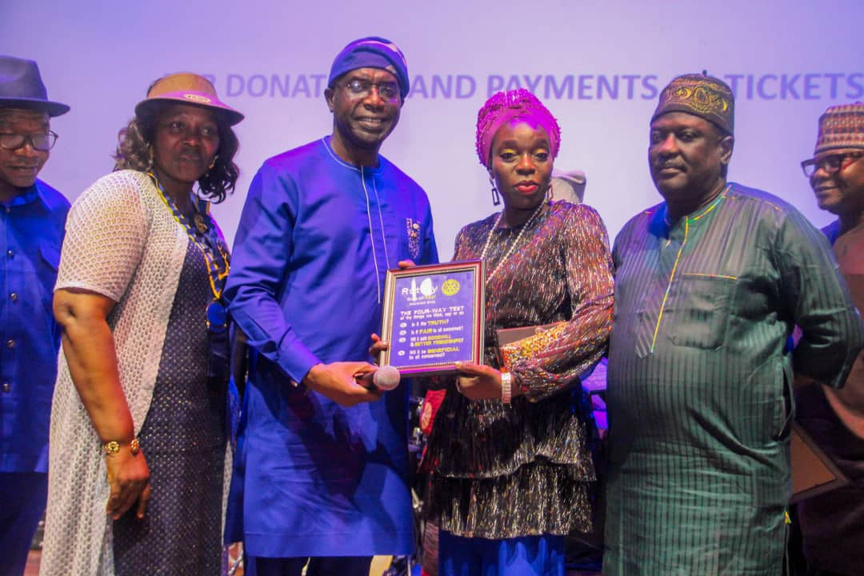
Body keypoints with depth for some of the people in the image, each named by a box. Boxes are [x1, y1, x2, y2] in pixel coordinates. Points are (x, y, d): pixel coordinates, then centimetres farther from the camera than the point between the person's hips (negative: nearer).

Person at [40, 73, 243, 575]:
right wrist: (120, 445, -24)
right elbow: (78, 312, -19)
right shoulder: (122, 195, -8)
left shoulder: (202, 219, 16)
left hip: (200, 436, 8)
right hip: (139, 434, -8)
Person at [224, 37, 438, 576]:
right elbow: (248, 291, -8)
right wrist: (314, 373, -20)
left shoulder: (411, 198, 14)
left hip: (376, 420, 5)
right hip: (293, 419, -5)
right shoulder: (286, 177, -2)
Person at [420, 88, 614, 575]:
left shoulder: (574, 223, -2)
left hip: (534, 442, -6)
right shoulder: (471, 238, 15)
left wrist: (513, 382, -21)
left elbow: (601, 317, -16)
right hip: (464, 434, 6)